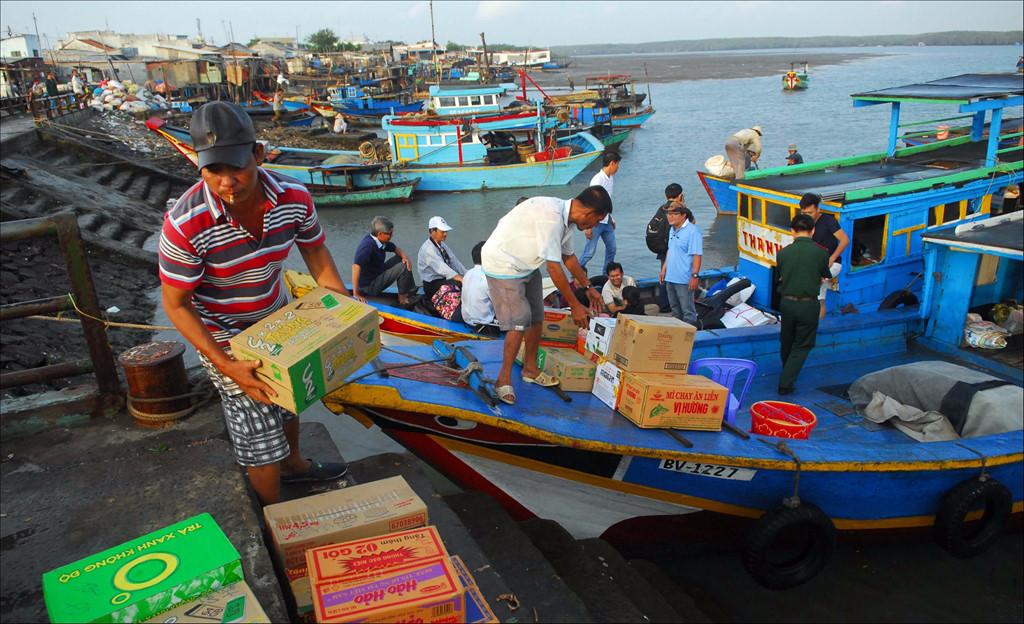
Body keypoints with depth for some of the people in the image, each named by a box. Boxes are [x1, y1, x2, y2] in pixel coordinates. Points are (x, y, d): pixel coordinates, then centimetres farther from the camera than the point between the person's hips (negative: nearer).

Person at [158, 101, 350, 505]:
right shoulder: (185, 224, -33)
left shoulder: (294, 198, -21)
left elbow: (315, 251, -3)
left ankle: (294, 463, 57)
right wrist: (226, 365, -29)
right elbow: (176, 305, -22)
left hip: (276, 318, 5)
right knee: (261, 436, 0)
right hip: (223, 336, -5)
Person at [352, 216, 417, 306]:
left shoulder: (381, 241, -2)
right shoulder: (368, 245, -29)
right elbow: (356, 266, -39)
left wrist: (404, 257, -9)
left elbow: (396, 248, 15)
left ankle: (411, 292, 15)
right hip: (369, 286, -9)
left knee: (403, 261, 8)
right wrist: (356, 294, -40)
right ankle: (402, 298, 2)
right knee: (403, 267, -16)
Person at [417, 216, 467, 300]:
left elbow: (455, 262, 3)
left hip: (444, 280, 8)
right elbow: (442, 268, -29)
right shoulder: (427, 249, -17)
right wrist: (461, 279, -39)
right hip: (432, 285, -8)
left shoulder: (443, 245, 11)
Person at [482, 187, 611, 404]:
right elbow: (554, 268, -28)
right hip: (503, 264, -10)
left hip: (526, 266, 10)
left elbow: (568, 256, 15)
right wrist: (575, 306, -20)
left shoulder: (566, 218, -1)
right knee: (519, 323, -12)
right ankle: (504, 380, 1)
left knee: (536, 318, 13)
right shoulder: (551, 217, -31)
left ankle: (530, 369, 29)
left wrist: (589, 288, 19)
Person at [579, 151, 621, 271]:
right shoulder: (597, 179, -18)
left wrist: (611, 219, 20)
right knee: (590, 251, -6)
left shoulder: (611, 178, 7)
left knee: (611, 249, 12)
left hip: (606, 221, 8)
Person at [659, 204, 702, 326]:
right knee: (675, 310, 19)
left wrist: (695, 276, -22)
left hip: (684, 280, -9)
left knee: (688, 311, -1)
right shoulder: (672, 230, 12)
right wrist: (663, 270, 20)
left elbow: (697, 255, -18)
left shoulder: (692, 231, -15)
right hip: (670, 278, 9)